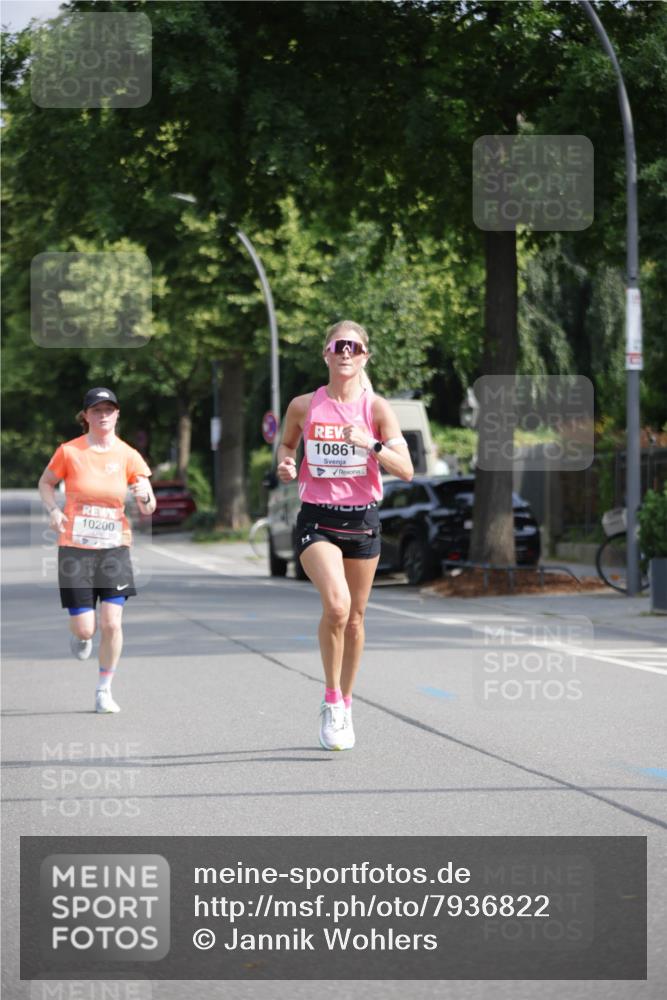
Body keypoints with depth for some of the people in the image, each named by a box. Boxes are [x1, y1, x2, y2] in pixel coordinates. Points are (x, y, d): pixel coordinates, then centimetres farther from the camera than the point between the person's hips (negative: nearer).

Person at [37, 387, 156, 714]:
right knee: (84, 628, -5)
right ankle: (79, 634, 36)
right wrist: (53, 510, -7)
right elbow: (46, 483, 11)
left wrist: (144, 497, -24)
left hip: (114, 548, 1)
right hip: (75, 548, -1)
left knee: (112, 623, -9)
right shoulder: (69, 452, -5)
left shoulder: (128, 456, -1)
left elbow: (148, 508, 0)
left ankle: (104, 689, 10)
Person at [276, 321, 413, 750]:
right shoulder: (304, 406, 0)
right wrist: (286, 464, -2)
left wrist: (372, 445, -23)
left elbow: (406, 470, -8)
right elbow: (287, 442, 20)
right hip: (317, 520, -2)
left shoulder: (377, 408, -3)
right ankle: (331, 701, -8)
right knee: (336, 604, -23)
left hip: (362, 520, 2)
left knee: (355, 617, 9)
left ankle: (345, 705, 28)